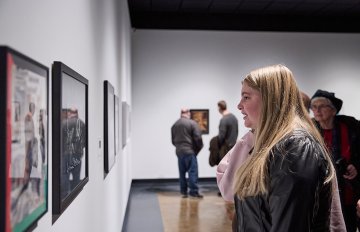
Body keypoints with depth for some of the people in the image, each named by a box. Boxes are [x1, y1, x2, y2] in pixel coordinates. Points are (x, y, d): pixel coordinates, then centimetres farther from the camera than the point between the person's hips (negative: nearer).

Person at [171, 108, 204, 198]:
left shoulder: (174, 125, 11)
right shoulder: (192, 123, -8)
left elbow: (173, 140, 14)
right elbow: (198, 138, -11)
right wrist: (199, 147, 4)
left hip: (179, 151, 6)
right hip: (190, 151, -6)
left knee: (182, 172, 12)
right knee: (193, 172, -3)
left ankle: (183, 191, 16)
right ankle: (194, 192, -4)